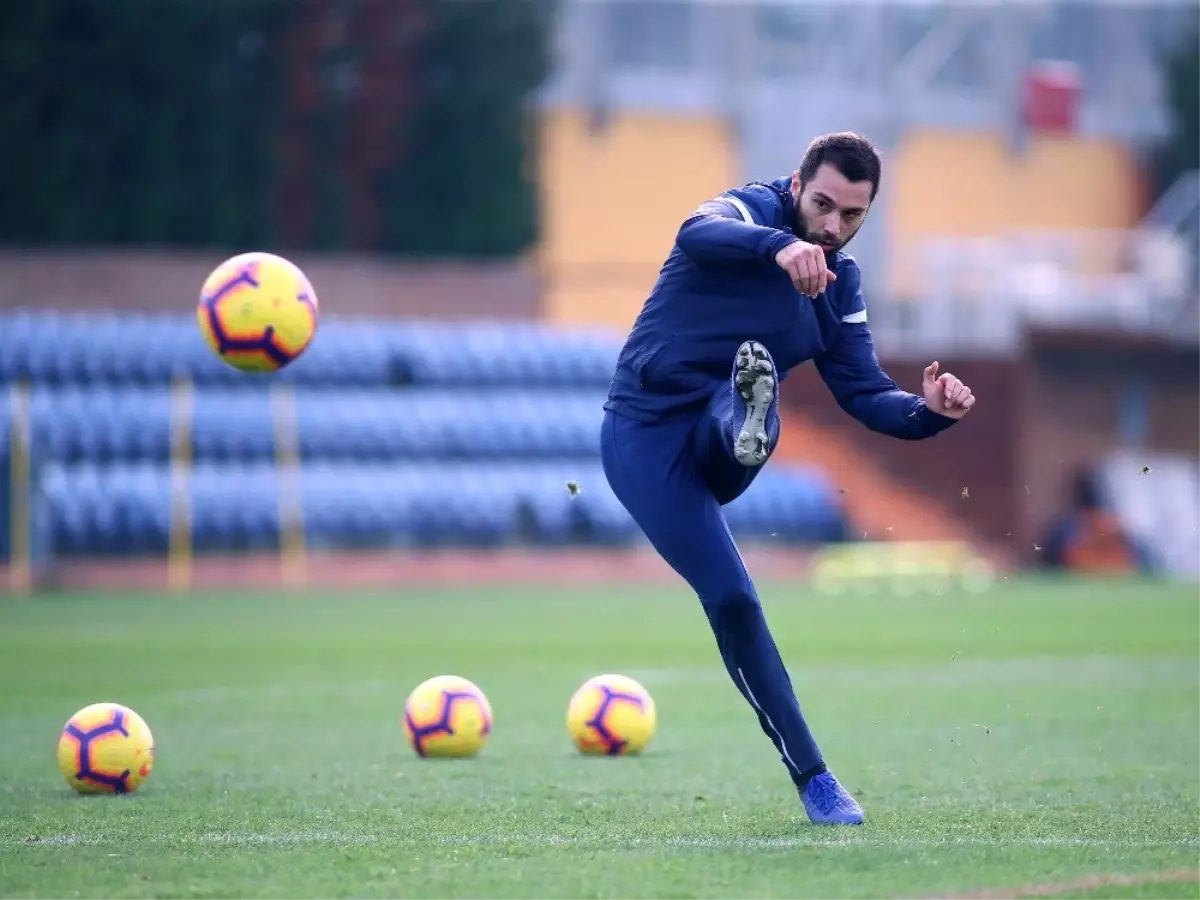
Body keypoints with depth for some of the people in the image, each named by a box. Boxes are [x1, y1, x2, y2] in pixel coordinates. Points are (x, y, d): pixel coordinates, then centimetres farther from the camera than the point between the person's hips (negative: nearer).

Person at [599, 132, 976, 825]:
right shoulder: (750, 212, -10)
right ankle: (813, 779, -11)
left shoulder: (839, 283, 8)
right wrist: (781, 246, -54)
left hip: (720, 437, 5)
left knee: (748, 409, -31)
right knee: (733, 601, -15)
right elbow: (697, 234, -34)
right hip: (646, 435, -5)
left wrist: (928, 411, -14)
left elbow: (867, 397, 8)